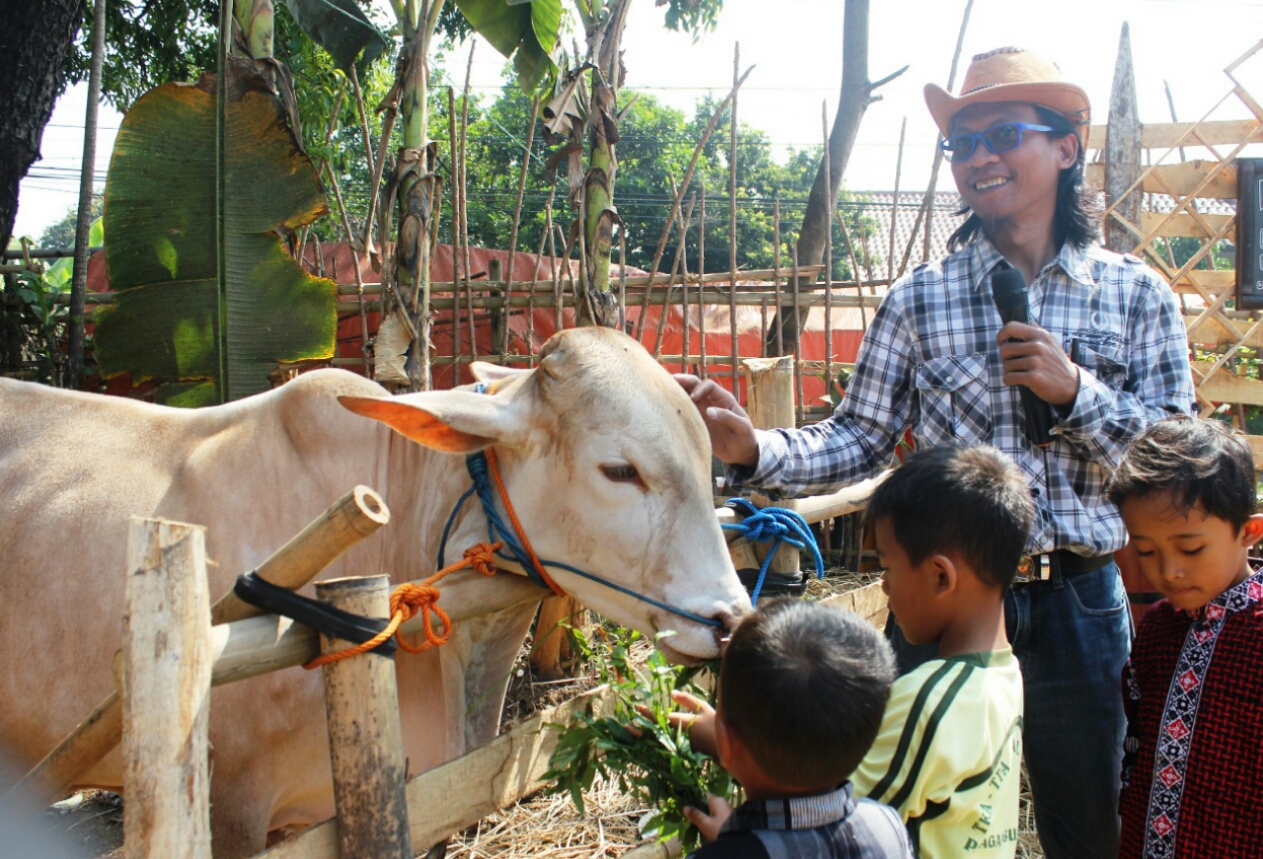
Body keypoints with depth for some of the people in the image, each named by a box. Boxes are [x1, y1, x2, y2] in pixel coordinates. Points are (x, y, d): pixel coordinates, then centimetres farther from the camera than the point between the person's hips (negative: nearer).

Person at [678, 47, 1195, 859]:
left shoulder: (1139, 296, -1)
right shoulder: (921, 298, -1)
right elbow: (857, 442, -3)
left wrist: (1075, 390, -18)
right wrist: (755, 450, -21)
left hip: (1078, 607, 0)